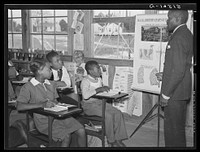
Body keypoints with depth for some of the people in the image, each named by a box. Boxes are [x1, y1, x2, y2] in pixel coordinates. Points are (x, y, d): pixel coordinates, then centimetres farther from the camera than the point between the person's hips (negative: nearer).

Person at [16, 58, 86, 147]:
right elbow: (19, 107, -17)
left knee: (81, 130, -12)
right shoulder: (28, 87, -5)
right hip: (43, 120, -6)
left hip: (58, 115, 6)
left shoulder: (51, 84, 16)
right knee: (66, 135, -25)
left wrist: (55, 104, -6)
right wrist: (42, 105, -24)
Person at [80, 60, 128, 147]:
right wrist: (98, 89, -28)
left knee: (118, 113, -12)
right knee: (108, 116, -28)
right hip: (89, 105, -8)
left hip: (100, 102, 8)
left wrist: (104, 89, 4)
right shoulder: (85, 81, -15)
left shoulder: (99, 79, 10)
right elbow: (85, 95, -33)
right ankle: (112, 141, -10)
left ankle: (118, 139, -7)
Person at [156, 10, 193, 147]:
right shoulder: (186, 34, 13)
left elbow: (178, 70, -23)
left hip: (174, 94, -10)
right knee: (178, 128, 20)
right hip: (181, 91, 10)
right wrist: (166, 75, 14)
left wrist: (166, 94, -18)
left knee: (173, 130, 0)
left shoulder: (178, 38, -19)